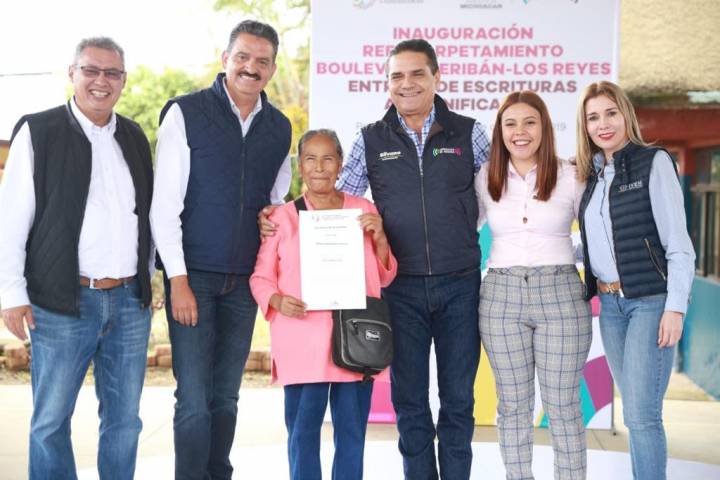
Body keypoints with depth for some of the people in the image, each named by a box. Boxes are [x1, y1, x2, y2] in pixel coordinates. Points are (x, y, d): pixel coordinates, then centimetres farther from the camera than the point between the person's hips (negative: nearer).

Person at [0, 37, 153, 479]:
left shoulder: (134, 137, 11)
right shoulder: (38, 132, -2)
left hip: (130, 301, 4)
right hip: (62, 304, -4)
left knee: (124, 420, 11)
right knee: (51, 421, 3)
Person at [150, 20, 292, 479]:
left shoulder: (280, 127, 9)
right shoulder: (186, 113, -4)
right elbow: (165, 204, -7)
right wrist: (178, 280, -12)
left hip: (244, 280, 4)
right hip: (192, 275, -4)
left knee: (226, 395, 11)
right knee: (194, 399, -5)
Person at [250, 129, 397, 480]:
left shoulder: (363, 210, 10)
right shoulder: (283, 217, 4)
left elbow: (384, 277, 12)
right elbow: (260, 276, 5)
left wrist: (380, 237, -4)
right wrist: (277, 300, -15)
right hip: (302, 341, -2)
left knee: (352, 430, 6)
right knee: (303, 429, 0)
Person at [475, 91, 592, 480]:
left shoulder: (571, 177, 0)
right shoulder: (485, 179, 5)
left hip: (560, 295, -2)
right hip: (501, 297, 2)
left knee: (562, 405, 3)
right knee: (512, 404, 8)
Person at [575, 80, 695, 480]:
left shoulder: (653, 162, -6)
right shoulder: (591, 174, 12)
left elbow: (678, 242, -10)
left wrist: (675, 308, -15)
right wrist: (591, 293, 8)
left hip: (650, 300, -6)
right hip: (610, 304, 6)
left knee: (641, 413, -10)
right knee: (633, 410, 10)